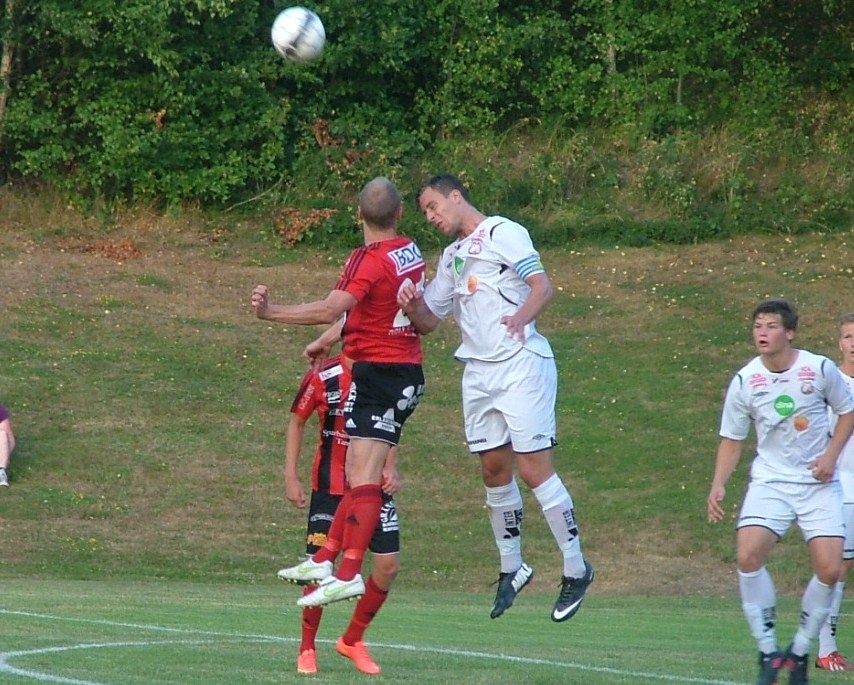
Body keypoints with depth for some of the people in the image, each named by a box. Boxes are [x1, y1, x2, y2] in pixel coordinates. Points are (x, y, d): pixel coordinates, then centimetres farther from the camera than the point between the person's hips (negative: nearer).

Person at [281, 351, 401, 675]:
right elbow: (297, 423, 2)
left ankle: (353, 639, 17)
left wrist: (390, 467, -2)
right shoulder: (322, 377, -11)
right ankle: (307, 648, 14)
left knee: (389, 565, -4)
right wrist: (291, 477, -1)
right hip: (330, 487, -3)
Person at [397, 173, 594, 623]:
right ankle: (511, 568, 20)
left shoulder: (504, 233, -3)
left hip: (520, 363, -7)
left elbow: (542, 286, -13)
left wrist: (522, 316, -33)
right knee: (494, 470, 8)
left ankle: (575, 569, -4)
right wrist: (412, 305, -2)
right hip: (477, 372, 7)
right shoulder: (451, 256, 20)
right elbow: (429, 320, 21)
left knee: (533, 468, -11)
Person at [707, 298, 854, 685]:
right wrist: (719, 486, -7)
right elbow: (732, 439, 5)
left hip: (818, 483, 0)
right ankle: (768, 653, -9)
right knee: (748, 556, -22)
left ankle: (799, 653, 11)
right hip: (770, 481, 0)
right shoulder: (744, 382, -5)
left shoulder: (820, 369, -8)